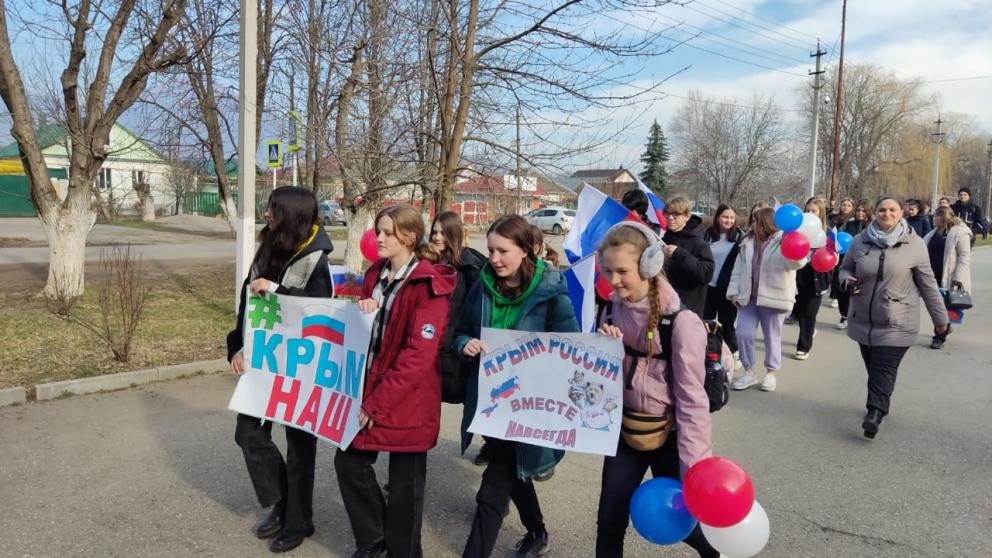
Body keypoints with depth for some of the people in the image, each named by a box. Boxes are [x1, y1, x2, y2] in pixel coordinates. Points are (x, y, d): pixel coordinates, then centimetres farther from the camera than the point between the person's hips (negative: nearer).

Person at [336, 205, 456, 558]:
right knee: (349, 461, 13)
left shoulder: (429, 285, -16)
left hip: (408, 400, -7)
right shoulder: (376, 274, 8)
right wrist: (360, 312, -7)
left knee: (404, 482, 7)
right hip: (368, 386, 7)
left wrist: (376, 404, -20)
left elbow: (418, 356, -21)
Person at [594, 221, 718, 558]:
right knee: (609, 524, 9)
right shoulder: (613, 309, -3)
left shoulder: (680, 321, -22)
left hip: (668, 437, -5)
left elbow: (692, 399, -19)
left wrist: (694, 471, -20)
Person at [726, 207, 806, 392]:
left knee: (772, 337, 8)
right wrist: (734, 292, 7)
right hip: (748, 297, 5)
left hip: (772, 298, -5)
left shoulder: (783, 241, -8)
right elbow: (738, 269, 13)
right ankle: (749, 372, 16)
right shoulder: (747, 243, 9)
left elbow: (797, 262, -23)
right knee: (743, 334, 1)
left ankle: (771, 373, 24)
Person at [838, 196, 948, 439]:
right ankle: (880, 405, 26)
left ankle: (874, 413, -15)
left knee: (884, 368, -10)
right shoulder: (860, 241, 0)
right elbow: (845, 269, 13)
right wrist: (847, 280, -11)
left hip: (897, 322, -3)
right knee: (873, 366, 10)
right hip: (864, 319, 3)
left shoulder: (914, 244, -5)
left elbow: (927, 283, 2)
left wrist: (940, 317, 6)